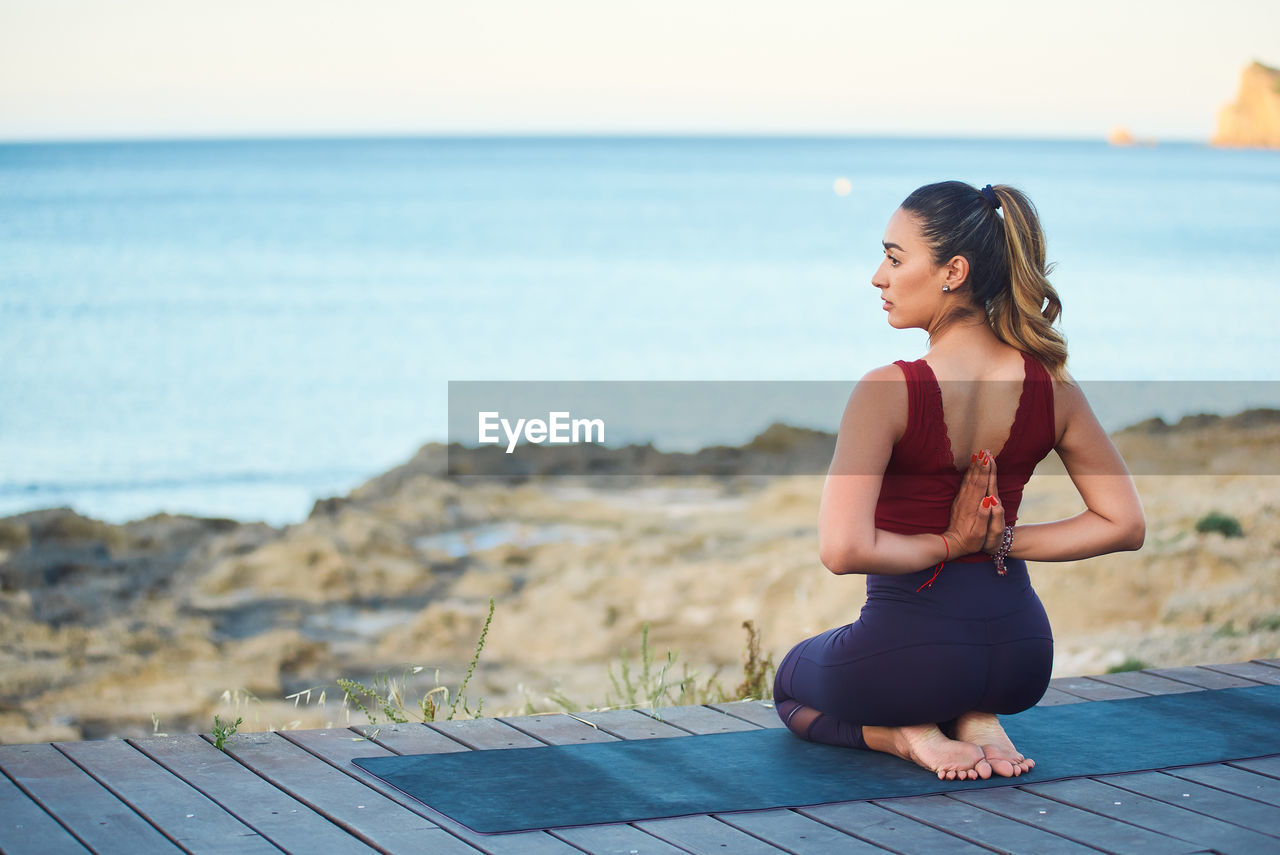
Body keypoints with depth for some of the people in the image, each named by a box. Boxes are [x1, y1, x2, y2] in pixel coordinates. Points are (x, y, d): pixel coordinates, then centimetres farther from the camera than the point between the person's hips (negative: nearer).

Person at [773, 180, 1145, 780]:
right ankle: (976, 720, 8)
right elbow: (1123, 524, 1)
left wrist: (946, 544, -13)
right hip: (1021, 654, 5)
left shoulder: (887, 392, -21)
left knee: (792, 683, 32)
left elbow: (843, 549, -28)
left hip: (908, 649, -5)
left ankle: (907, 733, 2)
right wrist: (1002, 541, 0)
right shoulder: (1052, 386, -6)